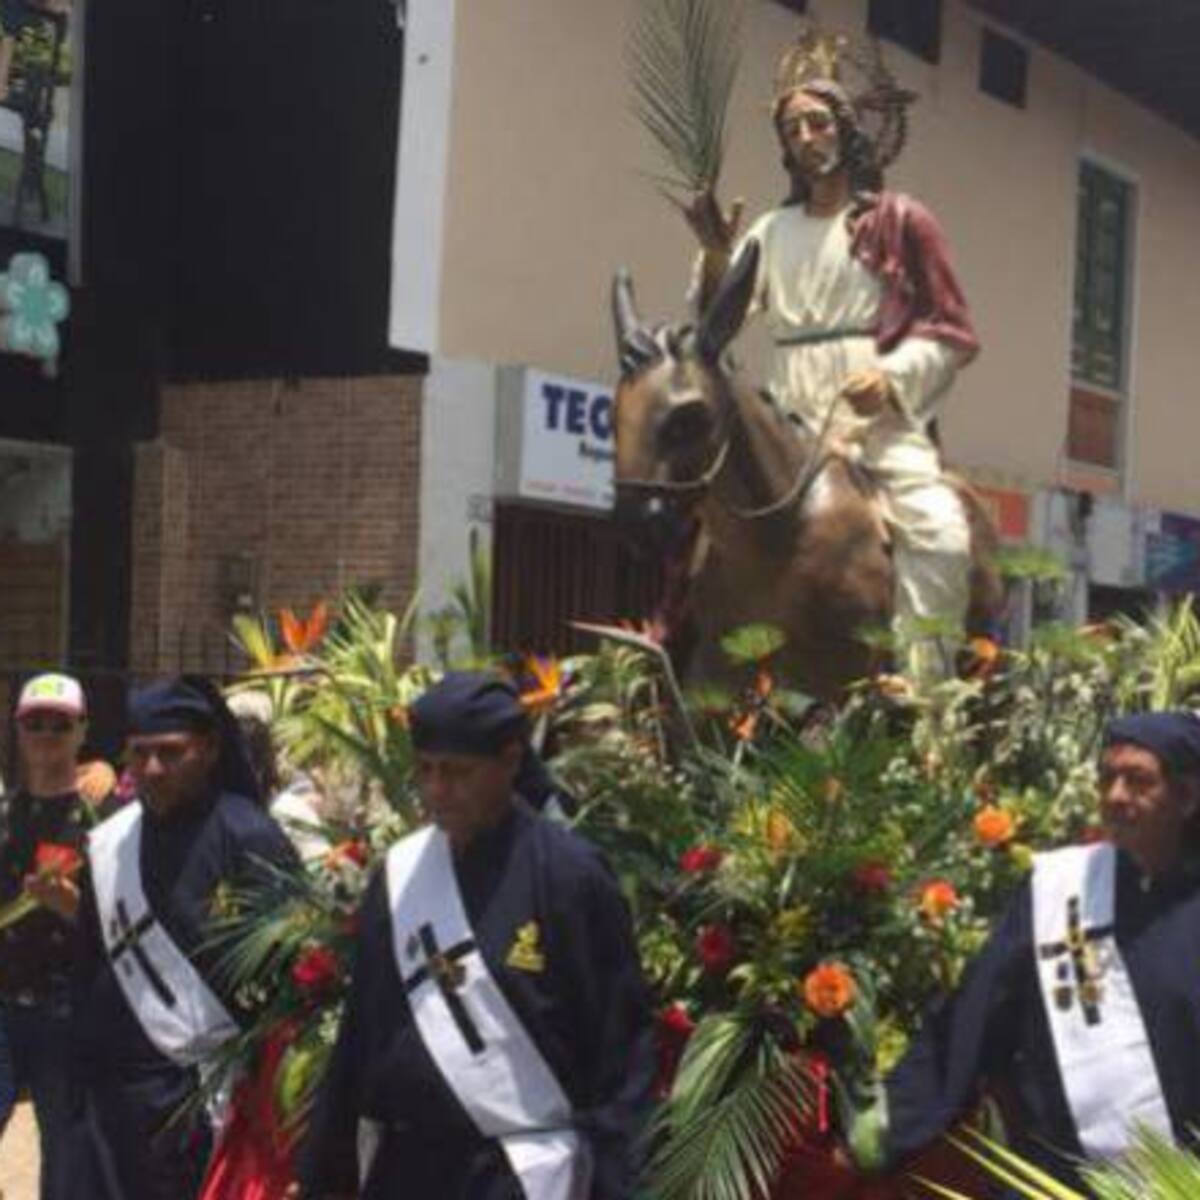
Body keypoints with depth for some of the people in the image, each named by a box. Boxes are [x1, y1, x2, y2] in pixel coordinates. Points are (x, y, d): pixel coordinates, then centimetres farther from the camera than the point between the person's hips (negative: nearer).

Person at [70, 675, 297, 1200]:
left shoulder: (247, 837, -10)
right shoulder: (109, 842, 8)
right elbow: (92, 964, 16)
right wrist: (88, 1069, 13)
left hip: (214, 1086, -5)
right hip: (120, 1085, 5)